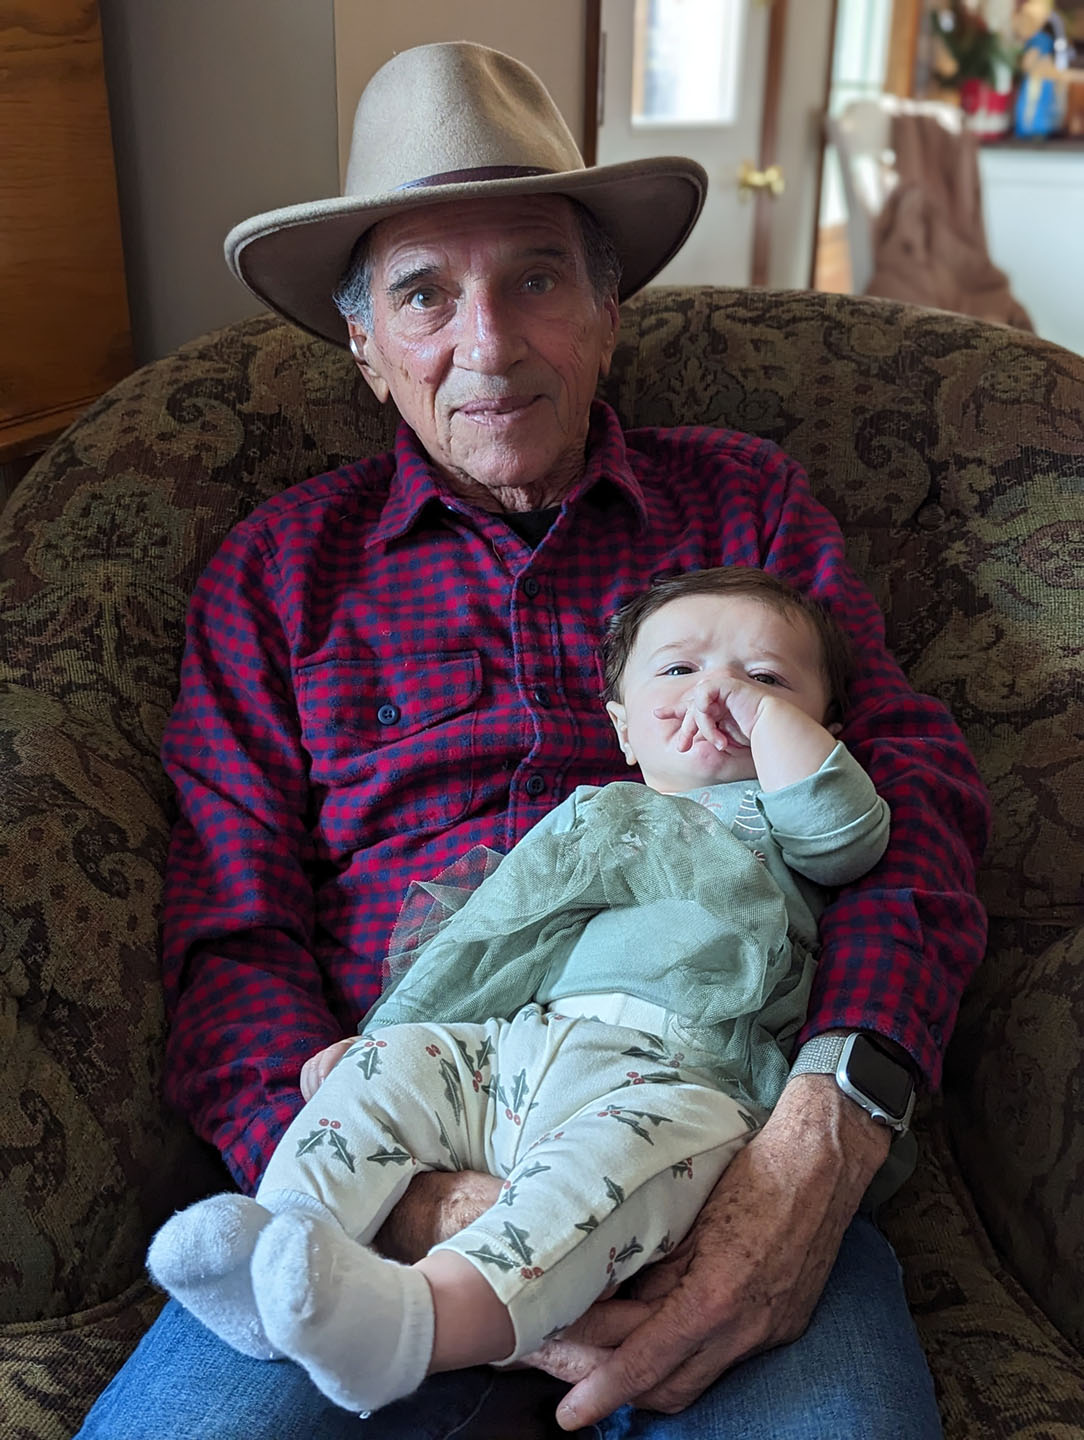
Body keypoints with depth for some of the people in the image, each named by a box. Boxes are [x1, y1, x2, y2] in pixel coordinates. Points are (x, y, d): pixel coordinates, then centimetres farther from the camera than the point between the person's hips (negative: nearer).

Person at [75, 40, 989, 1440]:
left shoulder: (746, 501, 12)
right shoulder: (276, 569, 11)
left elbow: (912, 790, 1)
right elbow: (229, 944, 3)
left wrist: (828, 1131, -19)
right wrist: (416, 1203, -17)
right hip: (392, 1151, 1)